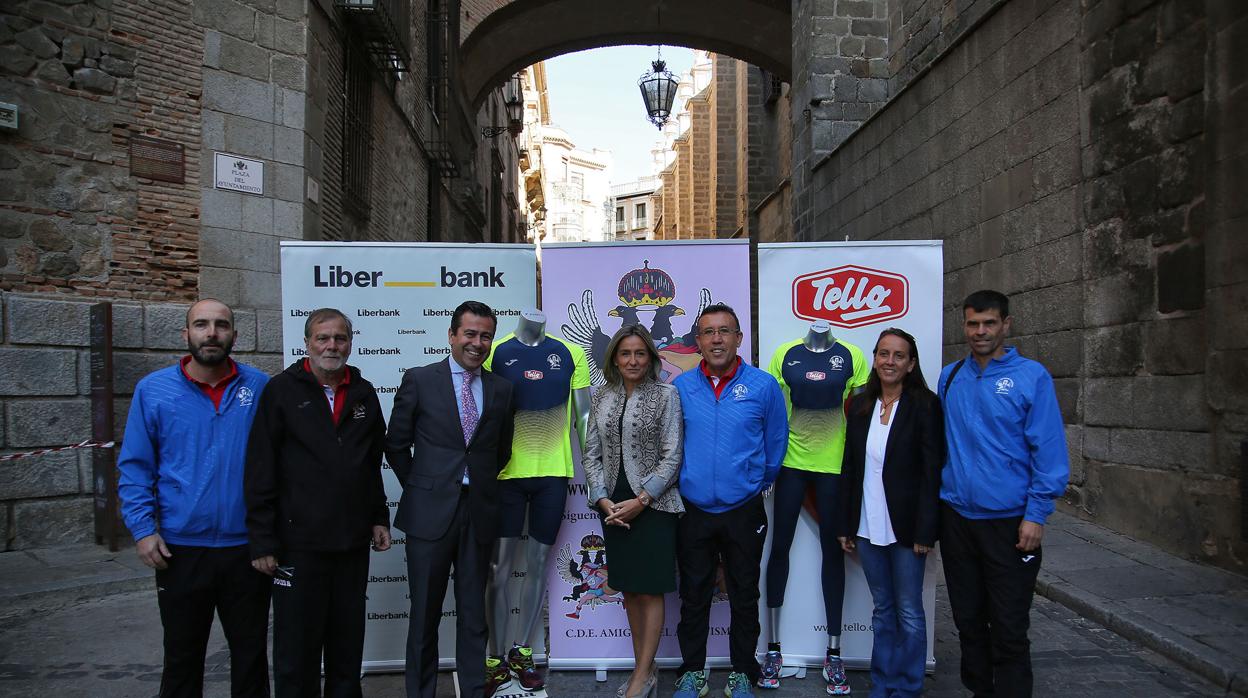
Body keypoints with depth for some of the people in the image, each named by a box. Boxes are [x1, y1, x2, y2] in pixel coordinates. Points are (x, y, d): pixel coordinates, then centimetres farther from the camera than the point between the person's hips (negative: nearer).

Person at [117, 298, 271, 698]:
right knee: (182, 658, 15)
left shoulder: (259, 388, -1)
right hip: (180, 550, 0)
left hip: (248, 548, 0)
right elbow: (135, 467, 1)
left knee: (251, 654, 14)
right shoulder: (153, 390, -1)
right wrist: (143, 528, -8)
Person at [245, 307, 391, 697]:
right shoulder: (282, 391, -4)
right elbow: (260, 472, -6)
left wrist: (379, 517, 12)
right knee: (297, 650, 5)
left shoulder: (363, 394, 9)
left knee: (348, 646, 15)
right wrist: (262, 540, -10)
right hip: (299, 544, -4)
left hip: (353, 543, 4)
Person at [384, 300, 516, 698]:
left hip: (479, 512, 3)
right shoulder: (419, 380, -1)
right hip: (430, 512, -2)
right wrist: (422, 487, 5)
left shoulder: (501, 389, 7)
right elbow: (396, 445, 4)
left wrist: (479, 486, 11)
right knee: (425, 612, 7)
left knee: (473, 610, 11)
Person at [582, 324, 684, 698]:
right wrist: (603, 500, -6)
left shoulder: (666, 395, -4)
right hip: (614, 506, 4)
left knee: (649, 590, 0)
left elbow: (672, 456, -8)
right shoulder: (601, 398, 7)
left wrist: (640, 501, -13)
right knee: (629, 590, 11)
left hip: (652, 505, -4)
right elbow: (591, 455, 7)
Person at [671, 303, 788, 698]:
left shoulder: (763, 386, -5)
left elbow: (776, 443, 5)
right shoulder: (681, 387, -1)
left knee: (744, 597, 12)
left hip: (744, 511, -1)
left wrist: (759, 483, 11)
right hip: (693, 511, 1)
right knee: (694, 596, 12)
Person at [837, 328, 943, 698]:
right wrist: (845, 525, 8)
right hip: (868, 526, 4)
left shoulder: (924, 405, -7)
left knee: (908, 612, 6)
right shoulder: (859, 405, 7)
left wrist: (925, 531, -14)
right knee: (882, 609, 15)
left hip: (904, 526, -4)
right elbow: (850, 468, 9)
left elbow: (932, 471, -10)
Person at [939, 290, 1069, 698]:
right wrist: (940, 499, 6)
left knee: (1009, 630, 3)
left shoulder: (1031, 377, -7)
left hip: (1009, 522, -4)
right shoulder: (950, 378, 6)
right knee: (968, 619, 16)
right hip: (957, 517, 4)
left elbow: (1049, 450, -9)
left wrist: (1036, 515, -13)